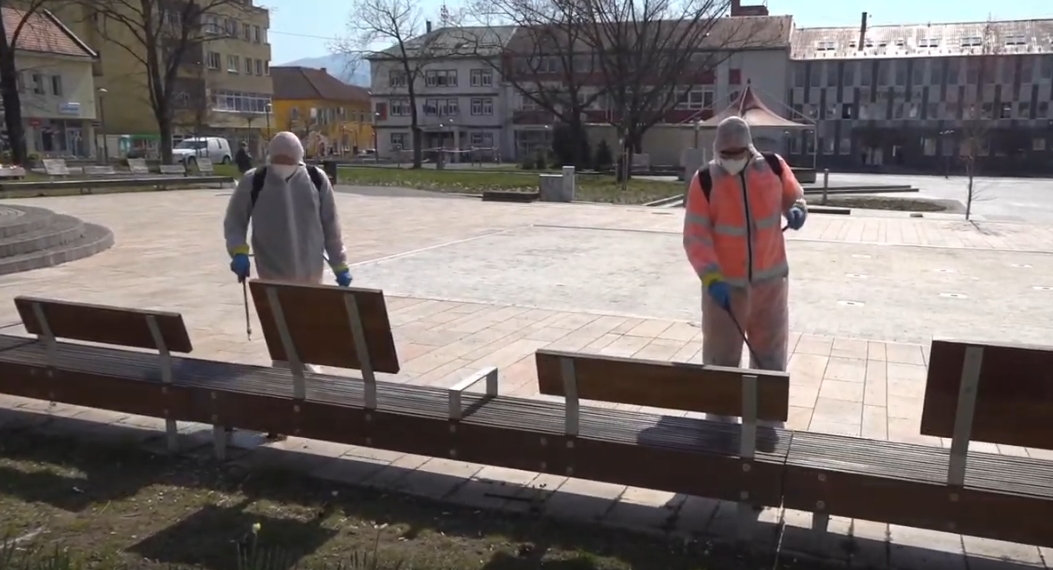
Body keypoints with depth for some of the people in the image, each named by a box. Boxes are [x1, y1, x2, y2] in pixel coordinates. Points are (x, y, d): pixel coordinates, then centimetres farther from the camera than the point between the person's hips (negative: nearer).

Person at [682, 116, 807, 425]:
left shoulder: (774, 167, -4)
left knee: (770, 351, 13)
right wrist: (711, 277, -26)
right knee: (720, 354, 7)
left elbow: (793, 196, 15)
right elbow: (696, 236, -14)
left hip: (769, 279, 2)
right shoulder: (705, 181, -11)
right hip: (724, 282, -2)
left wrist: (796, 209, -10)